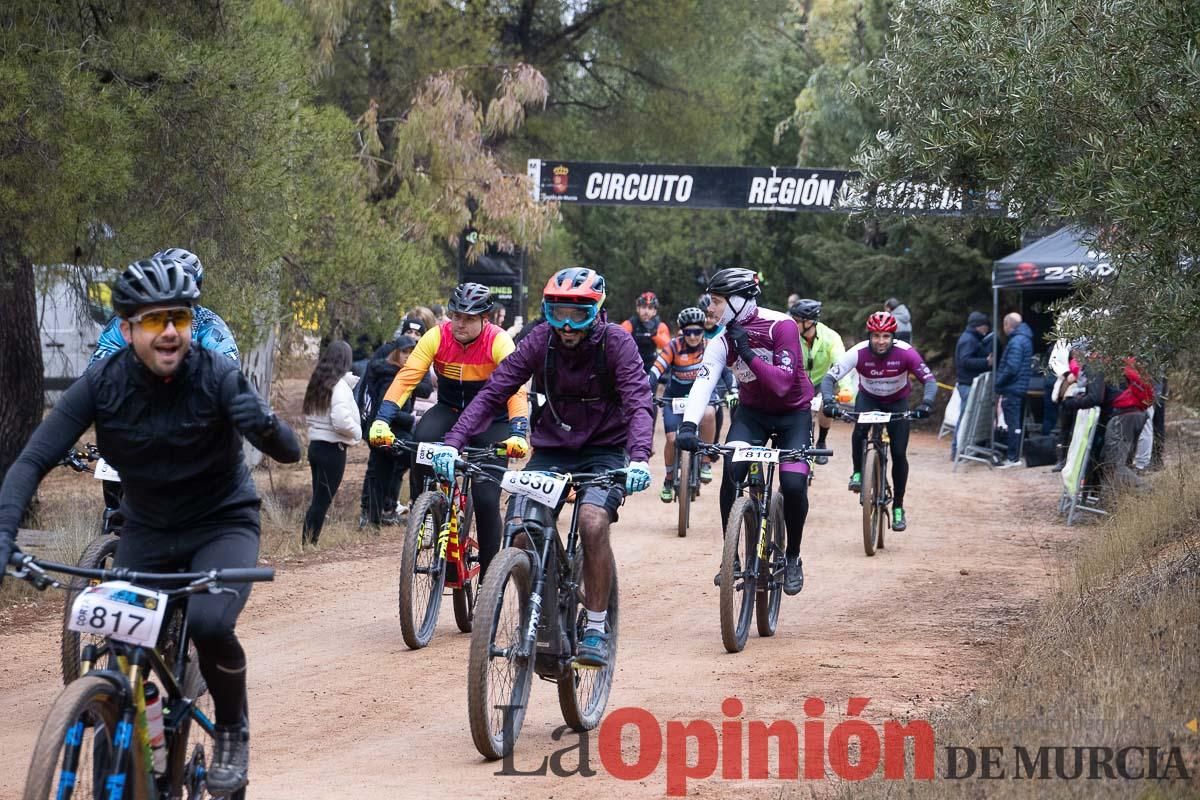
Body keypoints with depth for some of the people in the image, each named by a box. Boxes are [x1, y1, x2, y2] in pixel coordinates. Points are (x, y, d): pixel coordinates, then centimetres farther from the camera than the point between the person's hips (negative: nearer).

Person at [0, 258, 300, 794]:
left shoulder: (215, 375, -20)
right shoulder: (102, 383, -16)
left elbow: (289, 452, -26)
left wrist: (266, 428, -50)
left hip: (222, 523, -3)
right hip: (147, 530, 3)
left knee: (209, 624, -30)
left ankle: (233, 731, -2)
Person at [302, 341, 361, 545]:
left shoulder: (317, 383, 10)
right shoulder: (340, 385, -14)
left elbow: (308, 415, 12)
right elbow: (341, 420, -24)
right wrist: (357, 432, -7)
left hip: (315, 444, 8)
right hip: (333, 449, -8)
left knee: (318, 498, 12)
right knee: (323, 500, -3)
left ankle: (306, 543, 10)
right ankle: (310, 542, -3)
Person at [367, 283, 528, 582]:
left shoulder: (499, 342, -22)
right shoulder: (437, 337, -16)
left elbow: (516, 389, -33)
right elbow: (406, 378, -24)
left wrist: (518, 433, -49)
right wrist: (382, 420, -37)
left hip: (491, 422, -2)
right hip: (450, 411, 2)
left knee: (486, 499, -13)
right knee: (422, 438, -34)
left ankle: (488, 575, 2)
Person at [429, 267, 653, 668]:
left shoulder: (616, 343, -17)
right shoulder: (540, 341, -11)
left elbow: (638, 404, -26)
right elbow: (493, 392, -15)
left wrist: (638, 459, -44)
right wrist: (452, 443, -28)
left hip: (603, 450, -3)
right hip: (551, 450, 3)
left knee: (593, 523, -29)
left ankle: (596, 629, -15)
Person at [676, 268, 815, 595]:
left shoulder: (781, 326, -23)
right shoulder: (722, 341, -12)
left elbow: (783, 383, -29)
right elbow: (703, 382, -26)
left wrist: (748, 354, -36)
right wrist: (688, 425, -42)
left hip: (793, 413, -3)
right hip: (752, 412, 3)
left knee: (793, 485, -19)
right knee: (732, 471, -23)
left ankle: (793, 557, 6)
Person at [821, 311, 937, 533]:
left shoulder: (905, 352, -29)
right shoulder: (859, 353, -28)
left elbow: (930, 380, -28)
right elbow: (830, 378, -28)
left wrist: (926, 403, -47)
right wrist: (828, 402, -47)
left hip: (897, 402, 0)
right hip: (868, 398, 0)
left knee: (899, 454, -8)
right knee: (860, 429, -33)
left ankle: (898, 508, 8)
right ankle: (858, 473, -9)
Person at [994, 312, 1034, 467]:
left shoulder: (1016, 341, -15)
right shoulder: (1026, 339, 15)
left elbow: (1011, 367, -23)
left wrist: (998, 383, -13)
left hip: (1012, 389, -10)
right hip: (1021, 389, 10)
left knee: (1012, 424, -7)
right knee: (1017, 424, 15)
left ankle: (1012, 457, -7)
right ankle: (1014, 455, 21)